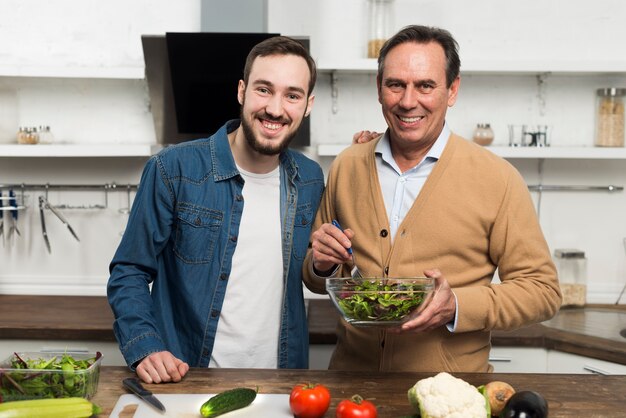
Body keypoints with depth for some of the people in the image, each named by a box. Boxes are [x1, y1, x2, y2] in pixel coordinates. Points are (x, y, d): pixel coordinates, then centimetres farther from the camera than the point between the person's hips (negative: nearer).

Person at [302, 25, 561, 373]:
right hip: (352, 373, 3)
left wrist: (458, 306, -17)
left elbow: (543, 291, -3)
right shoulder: (345, 167, 5)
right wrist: (322, 265, -5)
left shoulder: (498, 180, -5)